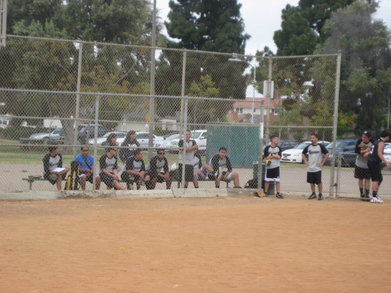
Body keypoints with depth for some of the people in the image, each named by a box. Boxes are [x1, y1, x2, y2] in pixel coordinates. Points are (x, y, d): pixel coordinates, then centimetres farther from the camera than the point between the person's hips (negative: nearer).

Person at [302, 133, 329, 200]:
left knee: (319, 182, -4)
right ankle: (313, 194, 20)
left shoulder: (320, 146, -6)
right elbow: (303, 153, 21)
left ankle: (320, 194, 5)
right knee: (311, 182, 9)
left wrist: (322, 163, -9)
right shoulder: (308, 147, 7)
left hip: (317, 169, -4)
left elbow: (327, 154, -7)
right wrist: (305, 161, 10)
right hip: (310, 168, 5)